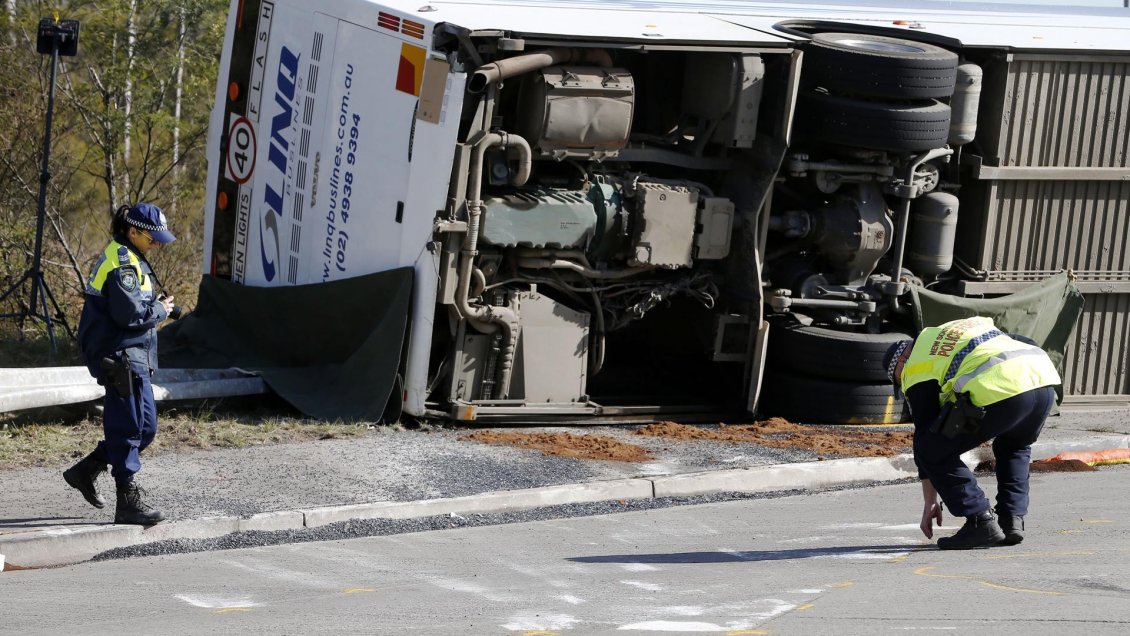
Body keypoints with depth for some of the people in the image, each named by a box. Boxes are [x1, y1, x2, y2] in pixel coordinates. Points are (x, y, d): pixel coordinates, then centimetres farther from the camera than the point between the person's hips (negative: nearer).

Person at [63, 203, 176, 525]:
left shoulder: (126, 258, 16)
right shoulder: (123, 263, -16)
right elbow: (129, 313, -23)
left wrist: (153, 307, 8)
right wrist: (160, 311, -8)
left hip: (132, 356, 11)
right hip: (121, 356, -11)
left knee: (145, 426, 14)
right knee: (129, 428, -7)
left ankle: (85, 471, 23)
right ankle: (128, 503, -3)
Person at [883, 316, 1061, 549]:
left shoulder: (916, 367, 18)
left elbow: (924, 432, 18)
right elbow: (1026, 345, 33)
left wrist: (930, 503, 24)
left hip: (999, 390, -7)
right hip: (1045, 380, 7)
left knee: (933, 452, 9)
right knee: (1014, 447, 36)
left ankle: (981, 522, 3)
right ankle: (1012, 520, 21)